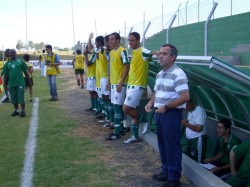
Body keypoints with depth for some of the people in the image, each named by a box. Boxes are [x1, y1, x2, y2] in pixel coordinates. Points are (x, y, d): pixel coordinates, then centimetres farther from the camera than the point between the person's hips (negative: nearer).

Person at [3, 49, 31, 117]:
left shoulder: (20, 62, 2)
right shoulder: (7, 64, 8)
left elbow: (26, 72, 5)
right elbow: (6, 75, 11)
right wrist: (5, 84, 9)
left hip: (20, 83, -3)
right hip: (11, 84, 3)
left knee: (21, 97, -6)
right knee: (14, 98, 9)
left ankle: (23, 111, -1)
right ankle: (16, 111, 20)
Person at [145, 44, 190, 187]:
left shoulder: (178, 74, -15)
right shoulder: (160, 74, 14)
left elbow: (185, 97, -22)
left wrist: (166, 107, -19)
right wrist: (151, 103, 5)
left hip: (171, 114, -9)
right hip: (160, 113, 9)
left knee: (172, 146, 0)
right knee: (162, 144, 17)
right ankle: (166, 171, 31)